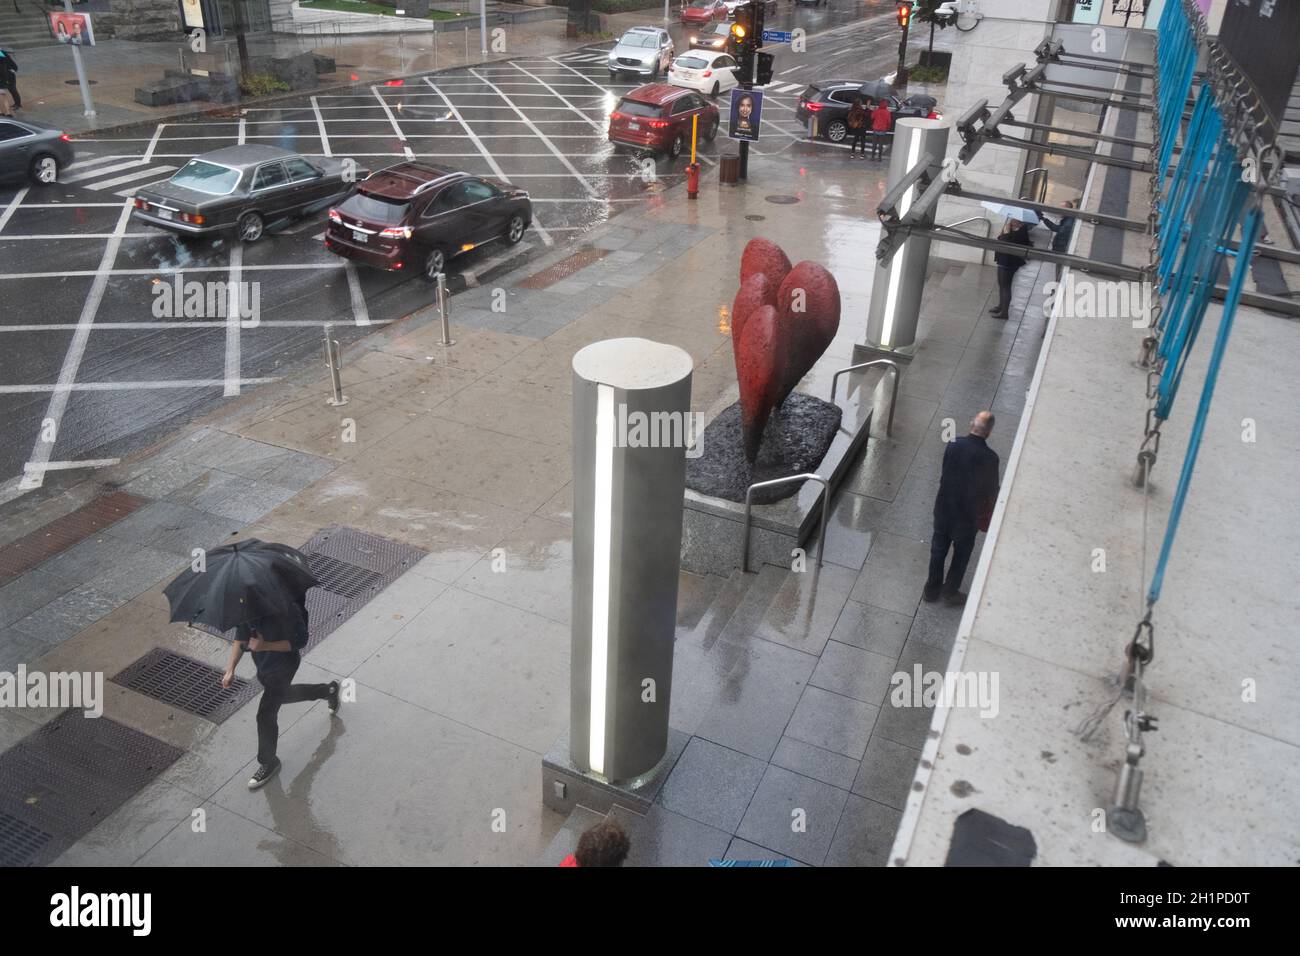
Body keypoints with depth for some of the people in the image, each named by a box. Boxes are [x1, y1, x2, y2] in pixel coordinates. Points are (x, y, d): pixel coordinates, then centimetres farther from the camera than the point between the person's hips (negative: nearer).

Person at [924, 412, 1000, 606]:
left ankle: (932, 589, 34)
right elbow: (992, 490, -10)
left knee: (938, 550, 20)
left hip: (943, 508, 3)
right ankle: (950, 592, 32)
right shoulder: (989, 457, -22)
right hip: (968, 514, -3)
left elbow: (944, 474, 1)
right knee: (961, 554, 19)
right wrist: (987, 514, 7)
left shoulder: (953, 445, -12)